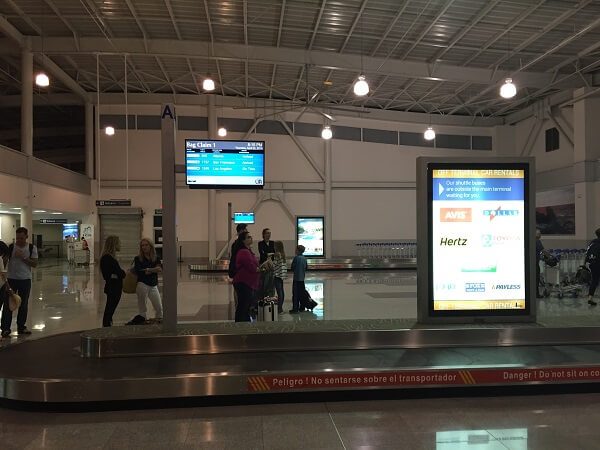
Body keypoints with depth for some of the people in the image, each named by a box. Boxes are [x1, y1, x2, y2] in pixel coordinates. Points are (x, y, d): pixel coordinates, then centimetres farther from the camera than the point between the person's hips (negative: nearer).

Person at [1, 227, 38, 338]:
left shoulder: (32, 248, -1)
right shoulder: (10, 247, -3)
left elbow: (35, 264, -5)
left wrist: (23, 257, -16)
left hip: (25, 280, 1)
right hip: (11, 279, -1)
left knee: (23, 305, 10)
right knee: (8, 304, -1)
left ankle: (21, 327, 22)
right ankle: (5, 328, 6)